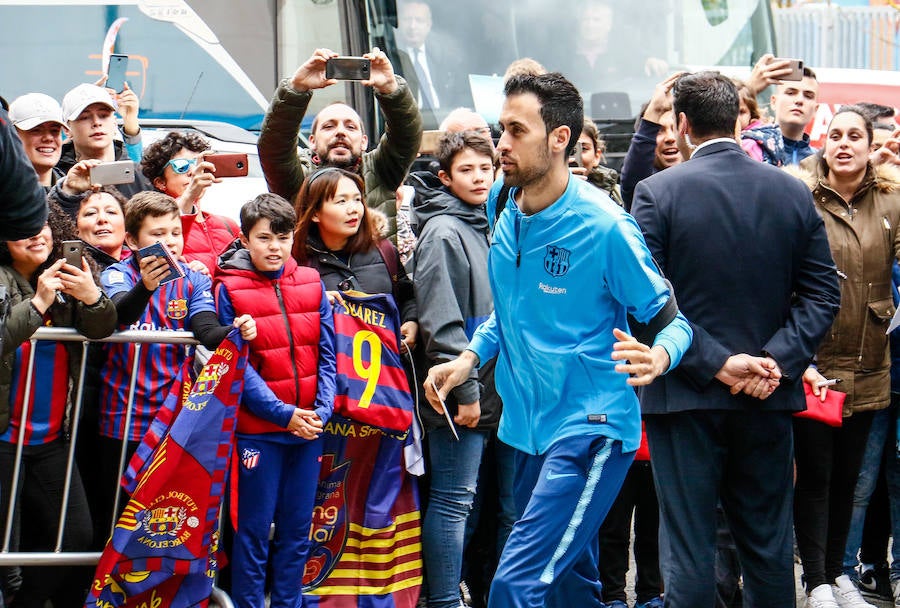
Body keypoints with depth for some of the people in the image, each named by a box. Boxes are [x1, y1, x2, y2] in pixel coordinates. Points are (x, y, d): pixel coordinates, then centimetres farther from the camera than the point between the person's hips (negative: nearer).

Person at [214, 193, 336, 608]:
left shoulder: (312, 285, 5)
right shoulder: (230, 289, -5)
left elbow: (326, 356, 5)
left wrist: (321, 410, -8)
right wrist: (284, 414, -14)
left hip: (308, 428, 4)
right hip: (257, 429, -3)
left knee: (298, 528, 10)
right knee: (254, 530, 2)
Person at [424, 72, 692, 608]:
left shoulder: (604, 227, -16)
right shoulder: (507, 214, 5)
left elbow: (672, 319, -11)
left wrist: (658, 357, -33)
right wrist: (472, 356, 6)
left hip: (590, 429, -8)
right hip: (528, 425, 8)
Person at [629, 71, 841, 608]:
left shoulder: (658, 193, -9)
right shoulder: (793, 192, 2)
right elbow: (823, 293, 1)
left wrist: (716, 362, -14)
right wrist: (778, 360, -6)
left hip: (687, 396, -3)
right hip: (769, 400, 3)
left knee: (689, 548, 2)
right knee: (769, 543, 13)